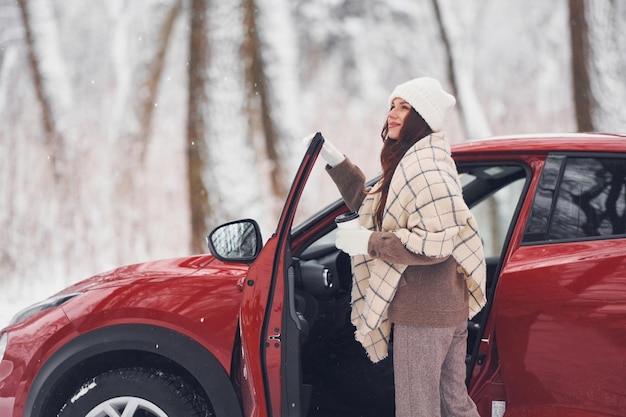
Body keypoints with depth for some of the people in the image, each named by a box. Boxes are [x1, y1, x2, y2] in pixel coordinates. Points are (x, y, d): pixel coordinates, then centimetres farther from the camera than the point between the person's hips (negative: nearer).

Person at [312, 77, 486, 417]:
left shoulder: (426, 168, -18)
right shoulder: (412, 162, 16)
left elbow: (438, 243, -26)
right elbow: (370, 205, 25)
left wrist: (369, 243, -20)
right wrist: (335, 161, 14)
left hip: (421, 313, -11)